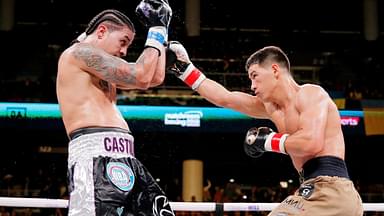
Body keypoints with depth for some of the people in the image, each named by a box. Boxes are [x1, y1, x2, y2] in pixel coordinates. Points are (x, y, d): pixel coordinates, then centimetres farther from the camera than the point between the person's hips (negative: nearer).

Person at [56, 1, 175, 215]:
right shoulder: (79, 52, -1)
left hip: (121, 158, 11)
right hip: (97, 157, -11)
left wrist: (162, 29, 31)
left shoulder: (103, 73, 29)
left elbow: (155, 78, 30)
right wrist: (156, 30, 5)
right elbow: (140, 77, -8)